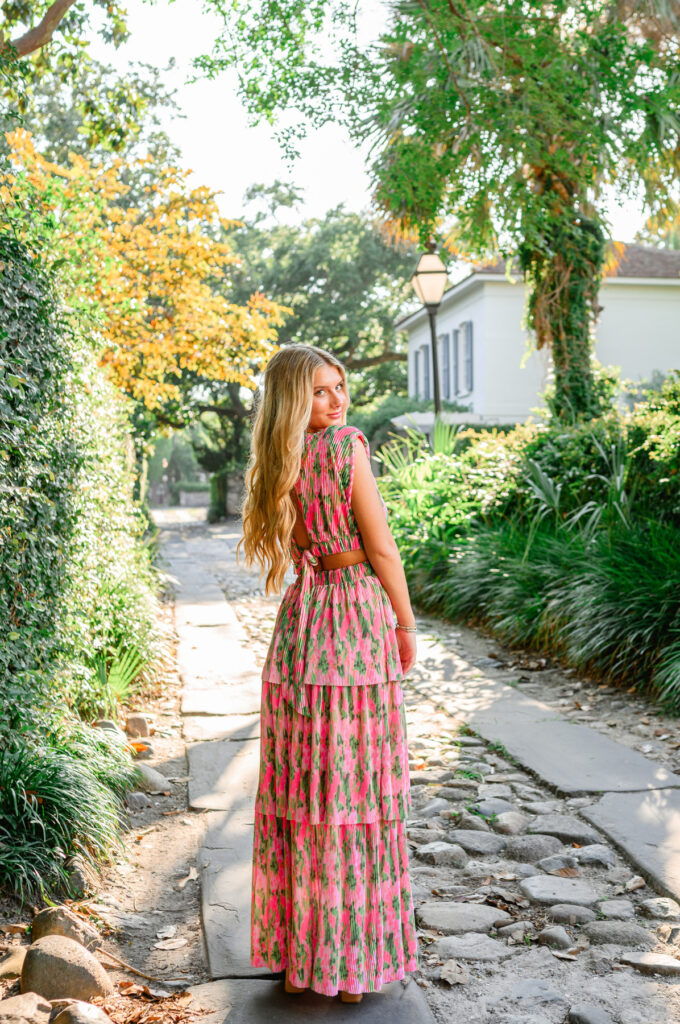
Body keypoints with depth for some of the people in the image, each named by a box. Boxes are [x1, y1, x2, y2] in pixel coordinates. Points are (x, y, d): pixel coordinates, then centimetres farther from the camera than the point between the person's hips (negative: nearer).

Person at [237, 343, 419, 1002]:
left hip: (300, 618, 6)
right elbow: (381, 548, -8)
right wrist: (406, 625, 0)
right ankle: (353, 955, 15)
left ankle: (300, 944, 25)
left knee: (301, 786, 12)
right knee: (357, 785, 4)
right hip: (358, 614, -6)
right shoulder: (346, 446, -11)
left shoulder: (279, 465, 8)